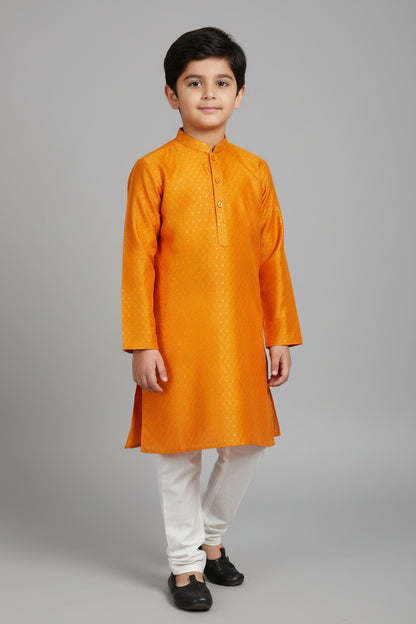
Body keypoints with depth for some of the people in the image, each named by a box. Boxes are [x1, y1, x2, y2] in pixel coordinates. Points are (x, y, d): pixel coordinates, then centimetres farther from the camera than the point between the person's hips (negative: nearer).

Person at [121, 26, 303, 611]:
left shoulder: (255, 171, 6)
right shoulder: (153, 170, -4)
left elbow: (272, 258, 8)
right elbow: (138, 262, -5)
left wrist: (281, 336, 6)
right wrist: (142, 345, -10)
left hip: (241, 338, 4)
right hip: (177, 340, -3)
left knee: (247, 444, 11)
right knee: (179, 452, 6)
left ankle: (211, 537, 36)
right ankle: (185, 565, 24)